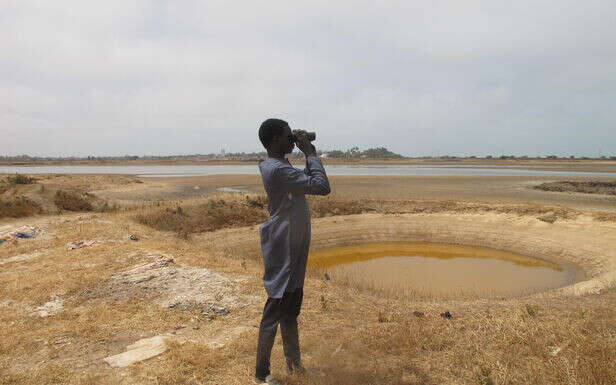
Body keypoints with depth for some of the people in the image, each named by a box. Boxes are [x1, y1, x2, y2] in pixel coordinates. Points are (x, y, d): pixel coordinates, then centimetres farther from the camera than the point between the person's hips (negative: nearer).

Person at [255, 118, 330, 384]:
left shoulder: (280, 167, 11)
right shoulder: (278, 170, -23)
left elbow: (309, 182, 23)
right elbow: (322, 187, -26)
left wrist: (310, 154, 11)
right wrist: (310, 152, -17)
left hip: (293, 250, 10)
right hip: (282, 252, -10)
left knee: (291, 308, 19)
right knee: (275, 311, 0)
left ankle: (293, 361, 35)